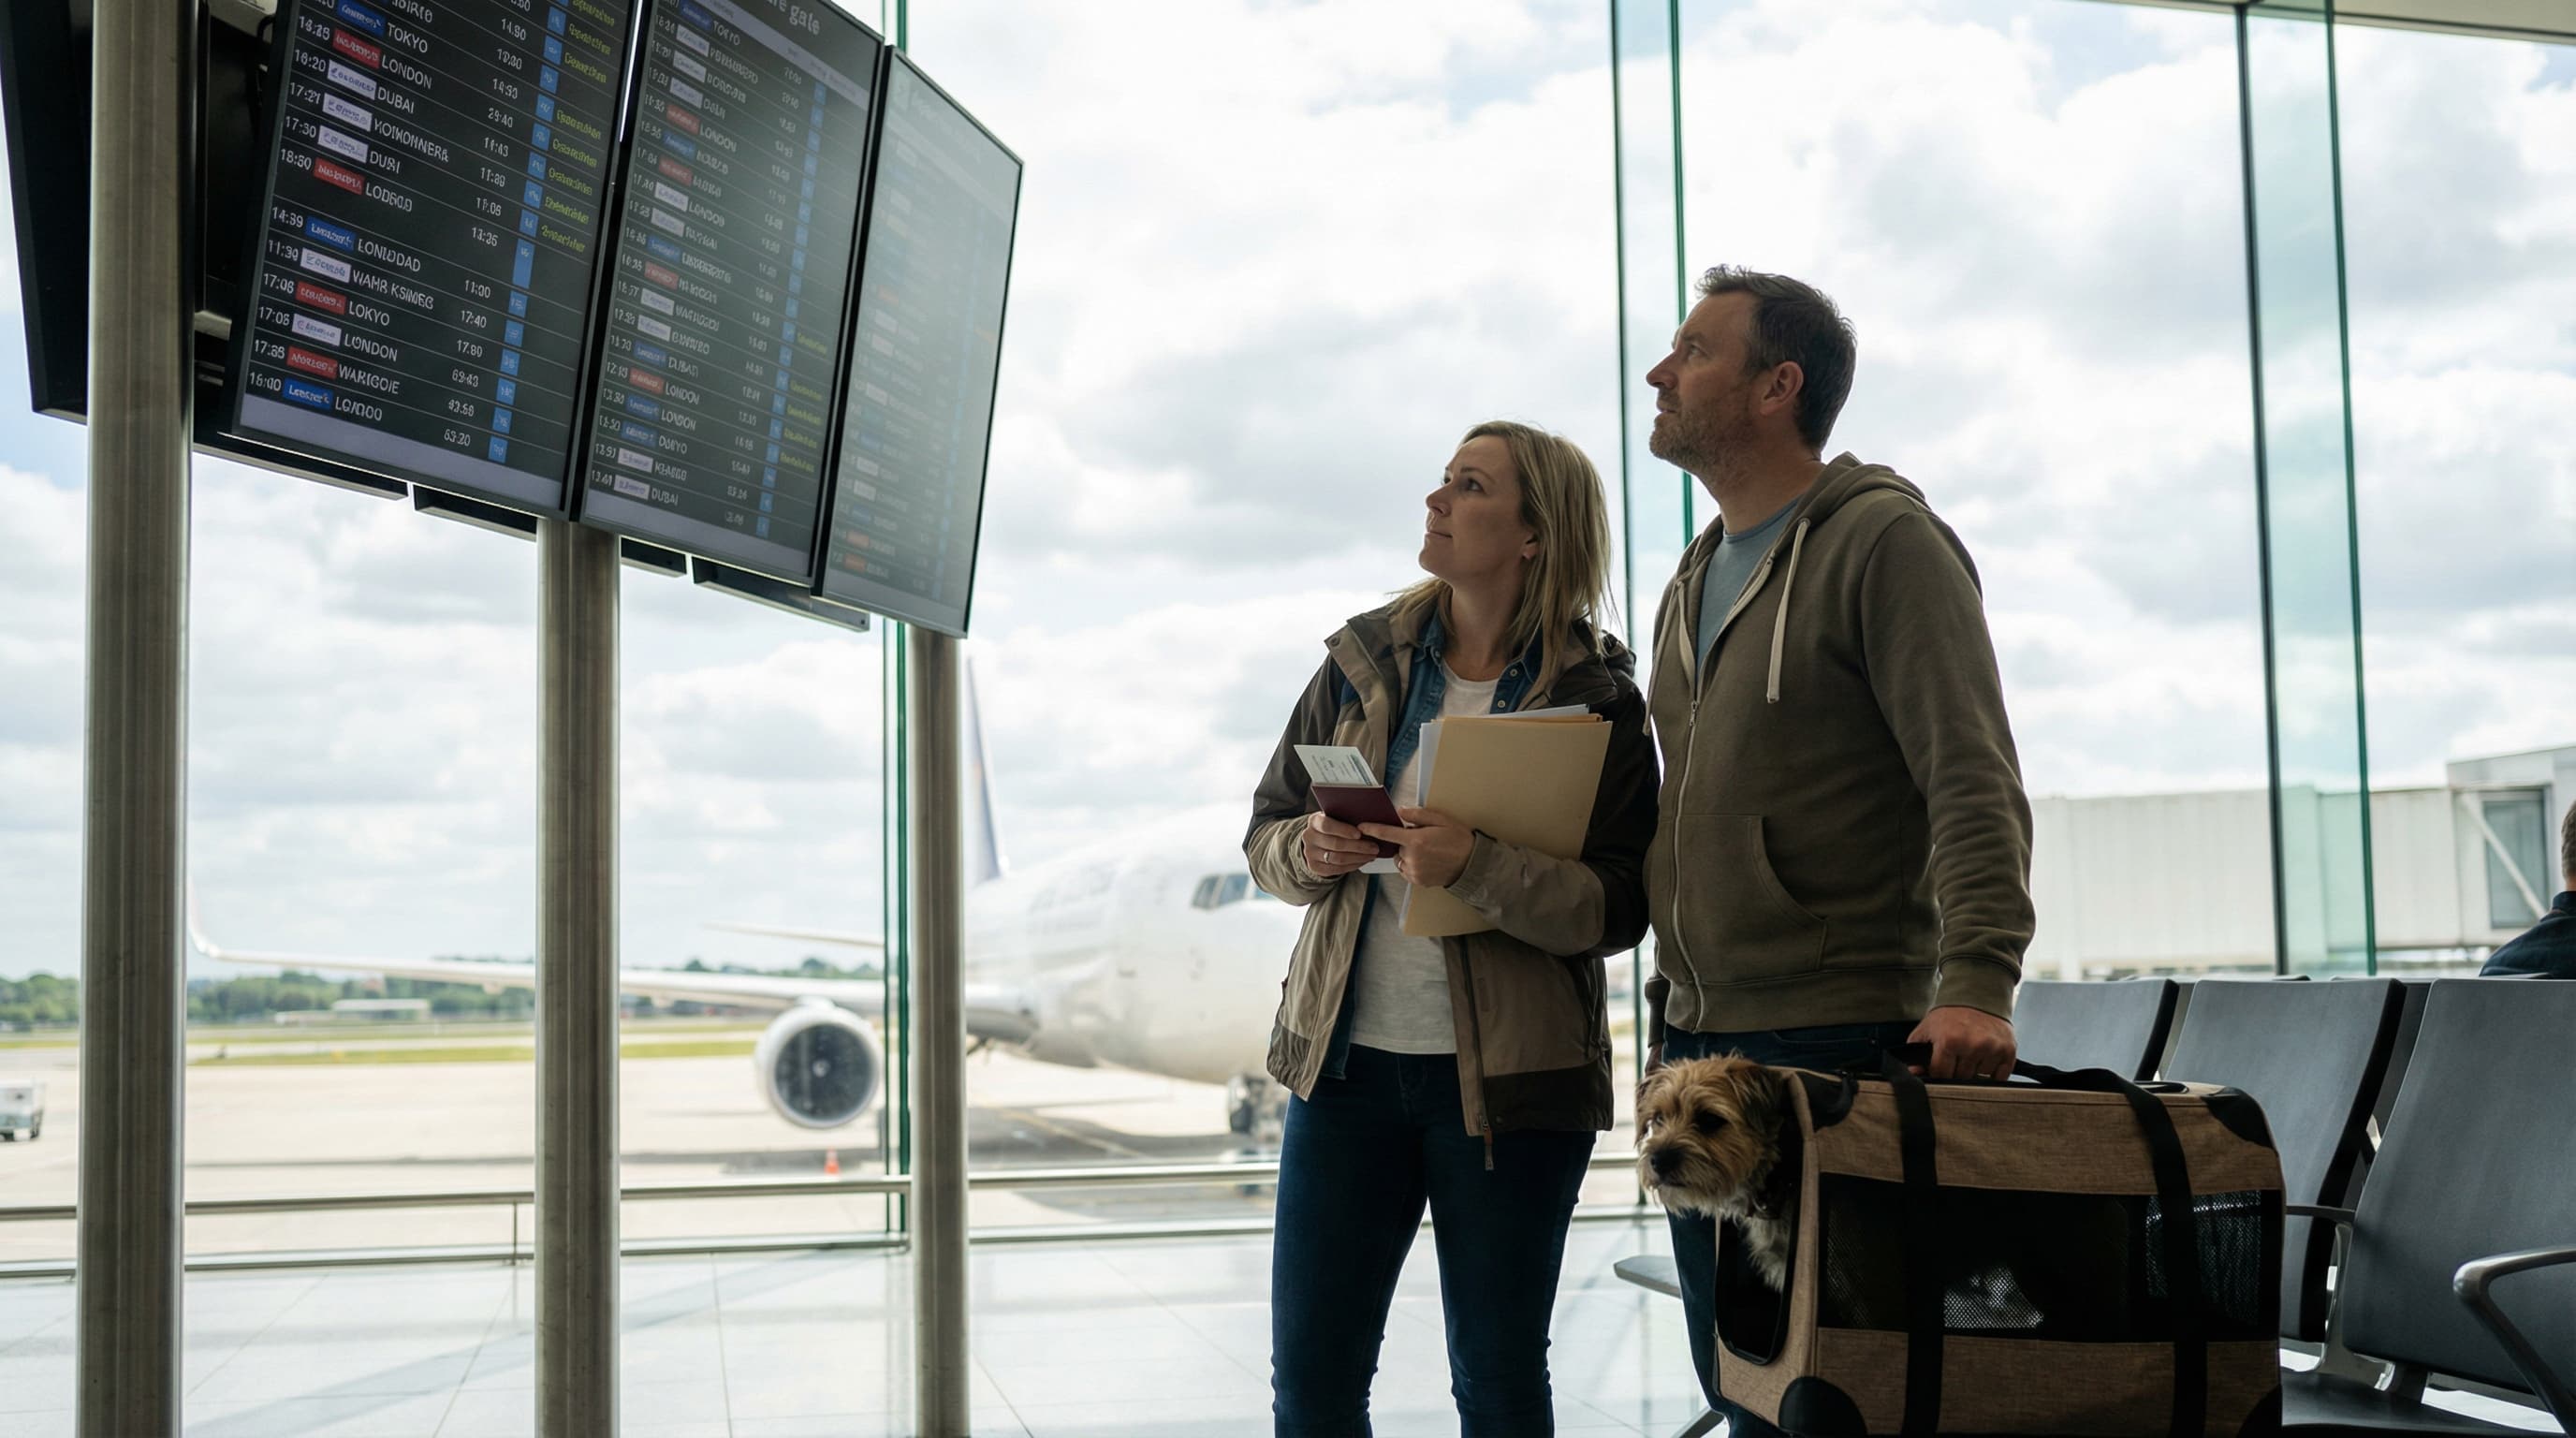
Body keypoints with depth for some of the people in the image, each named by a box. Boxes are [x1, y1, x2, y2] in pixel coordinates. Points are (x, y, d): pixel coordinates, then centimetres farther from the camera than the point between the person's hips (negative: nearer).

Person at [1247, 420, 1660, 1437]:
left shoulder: (1598, 700, -5)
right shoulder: (1364, 663, 7)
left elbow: (1618, 907, -12)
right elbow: (1265, 835, 12)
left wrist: (1475, 867, -27)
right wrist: (1311, 853, -11)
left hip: (1510, 1080, -3)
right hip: (1346, 1058, 3)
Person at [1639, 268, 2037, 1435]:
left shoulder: (1885, 542, -8)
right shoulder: (1698, 576, 18)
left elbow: (1974, 783, -17)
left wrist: (1976, 981, -29)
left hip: (1842, 1036, -8)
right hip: (1699, 1042, 8)